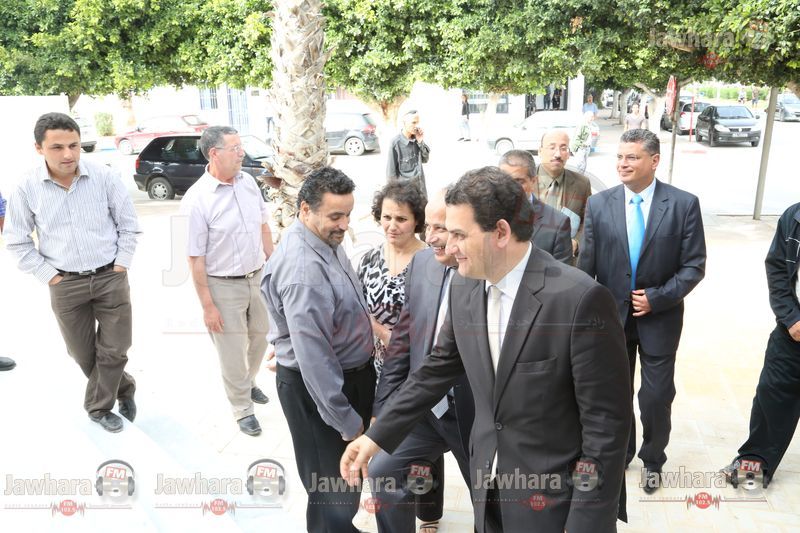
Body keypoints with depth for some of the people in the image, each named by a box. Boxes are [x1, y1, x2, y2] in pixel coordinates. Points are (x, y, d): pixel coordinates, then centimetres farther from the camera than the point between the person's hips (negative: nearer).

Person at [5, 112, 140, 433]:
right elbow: (17, 242, 3)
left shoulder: (104, 177, -9)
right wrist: (49, 275, -3)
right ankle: (123, 389, 37)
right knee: (83, 354, 12)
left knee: (114, 350, 5)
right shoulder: (27, 188, -8)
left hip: (111, 278, -1)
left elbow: (129, 225, 2)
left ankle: (98, 407, 28)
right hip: (65, 285, 1)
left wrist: (120, 265, -2)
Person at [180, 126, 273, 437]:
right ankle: (243, 408, 29)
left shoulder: (248, 181, -2)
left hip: (257, 277, 6)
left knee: (259, 338, 22)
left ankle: (248, 382, 50)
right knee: (233, 352, 9)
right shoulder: (197, 200, -20)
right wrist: (208, 306, -14)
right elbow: (195, 259, -16)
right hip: (223, 286, -6)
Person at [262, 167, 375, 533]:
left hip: (349, 373, 10)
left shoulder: (326, 240, 0)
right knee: (333, 489, 6)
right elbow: (313, 356, -29)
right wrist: (346, 420, -23)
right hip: (318, 386, -10)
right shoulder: (303, 270, -30)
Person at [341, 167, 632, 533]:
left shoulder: (579, 298, -23)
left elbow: (606, 421, -19)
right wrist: (377, 436, 6)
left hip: (553, 499, -5)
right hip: (488, 488, 6)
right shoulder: (463, 288, -4)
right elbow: (439, 369, 7)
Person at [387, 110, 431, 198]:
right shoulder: (396, 143, -16)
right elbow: (391, 170, -11)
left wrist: (421, 142, -6)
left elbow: (425, 159, 9)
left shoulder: (417, 138, 1)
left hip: (421, 187, 6)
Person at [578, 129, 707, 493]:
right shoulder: (599, 204, -5)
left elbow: (694, 265, -7)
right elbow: (586, 266, -4)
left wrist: (658, 298, -16)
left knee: (656, 396, 8)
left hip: (660, 317, -1)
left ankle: (653, 460, 34)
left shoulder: (684, 204, -8)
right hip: (611, 315, 2)